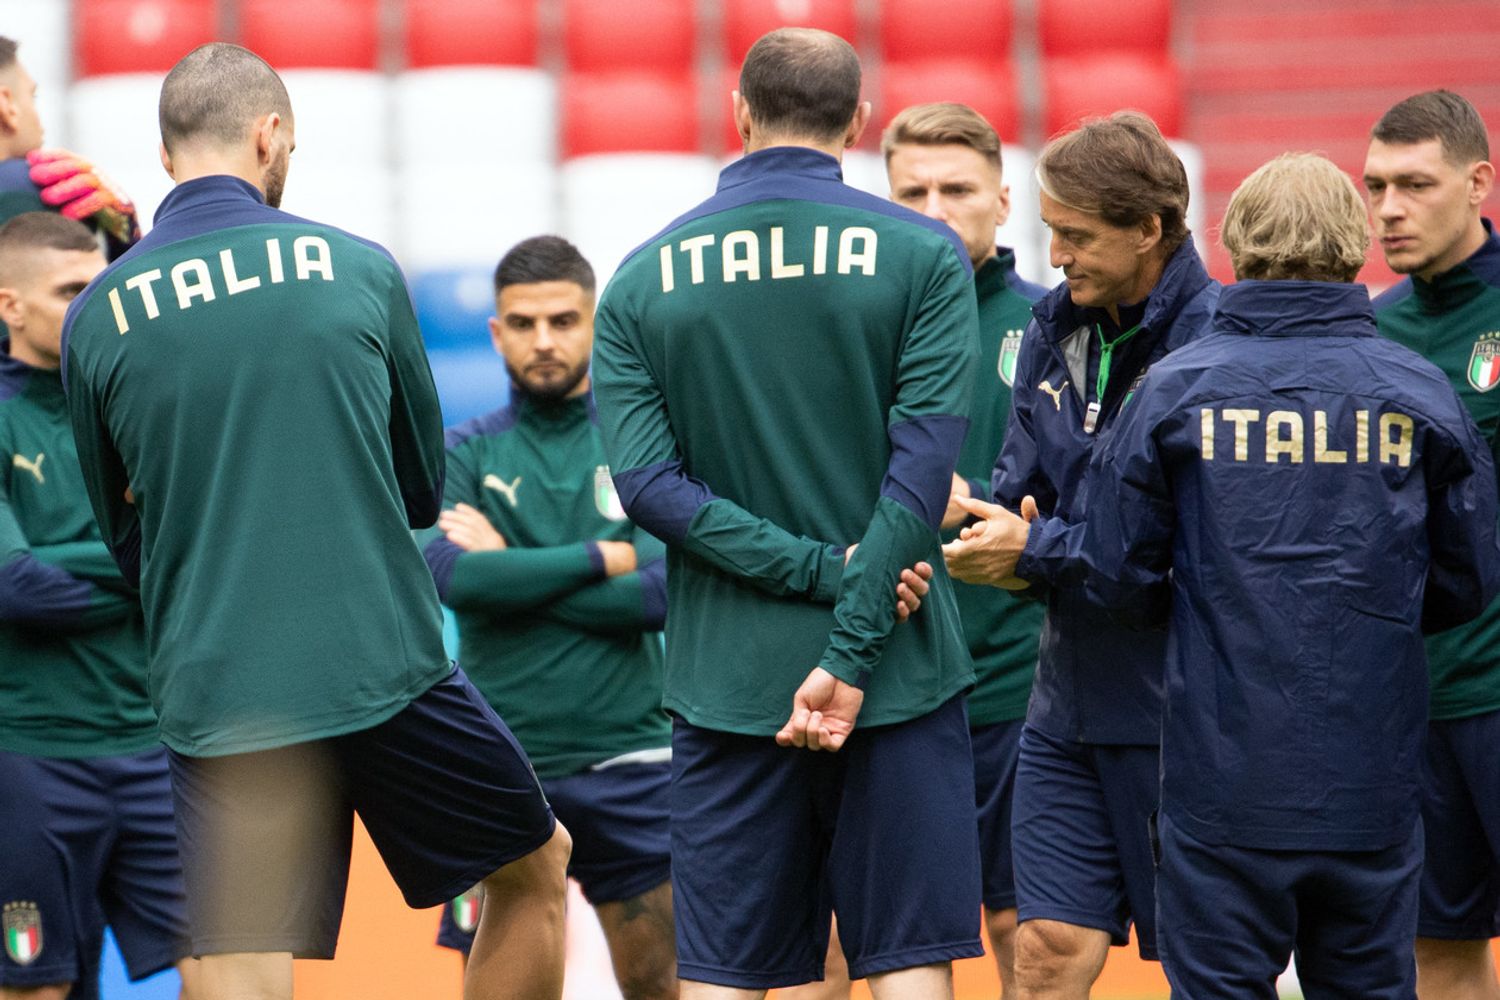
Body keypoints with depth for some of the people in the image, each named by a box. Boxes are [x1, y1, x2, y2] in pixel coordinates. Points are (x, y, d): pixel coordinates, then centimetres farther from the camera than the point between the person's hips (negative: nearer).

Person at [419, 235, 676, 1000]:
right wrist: (605, 558, -10)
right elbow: (452, 576, -13)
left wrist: (515, 572, -8)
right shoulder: (464, 455, 5)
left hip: (630, 762, 0)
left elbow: (665, 592, -8)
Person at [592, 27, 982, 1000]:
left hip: (726, 686, 1)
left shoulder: (644, 279, 4)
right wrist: (852, 653, -12)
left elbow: (646, 481, -6)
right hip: (898, 674, -1)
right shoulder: (923, 256, -2)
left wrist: (823, 570, -9)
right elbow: (922, 468, -11)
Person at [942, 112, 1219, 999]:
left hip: (1177, 713, -6)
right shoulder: (1057, 328, 8)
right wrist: (995, 540, -9)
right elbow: (1021, 483, 14)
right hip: (1070, 701, 7)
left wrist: (1040, 551, -15)